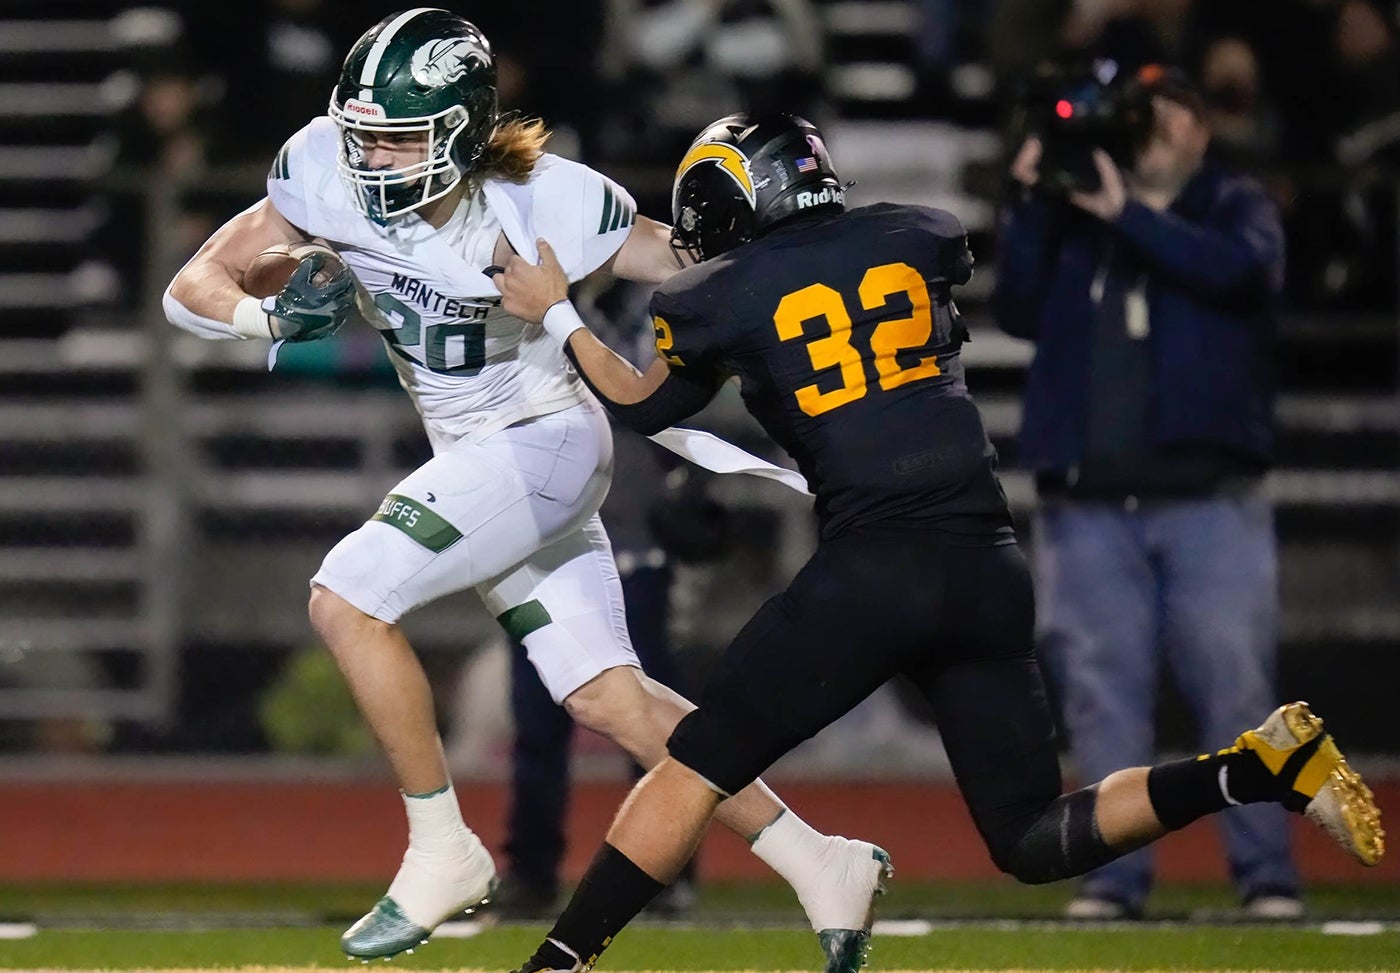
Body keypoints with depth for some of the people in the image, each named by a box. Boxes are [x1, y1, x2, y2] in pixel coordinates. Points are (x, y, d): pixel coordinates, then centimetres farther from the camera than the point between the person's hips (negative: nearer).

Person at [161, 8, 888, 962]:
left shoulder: (539, 210, -25)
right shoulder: (328, 176, -13)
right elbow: (193, 288, -9)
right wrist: (274, 314, -29)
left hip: (544, 443, -6)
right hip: (474, 455, 6)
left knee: (347, 598, -18)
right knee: (608, 699, 6)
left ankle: (442, 848, -6)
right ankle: (818, 863, 14)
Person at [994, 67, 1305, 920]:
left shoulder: (1237, 208, 9)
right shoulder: (1070, 217, 15)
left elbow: (1238, 267, -14)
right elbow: (1020, 312, 4)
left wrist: (1124, 215, -15)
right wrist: (1029, 208, -4)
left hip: (1211, 498, -2)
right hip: (1089, 504, 2)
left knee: (1236, 684, -7)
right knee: (1103, 694, 0)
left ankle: (1267, 875, -5)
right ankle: (1116, 875, 4)